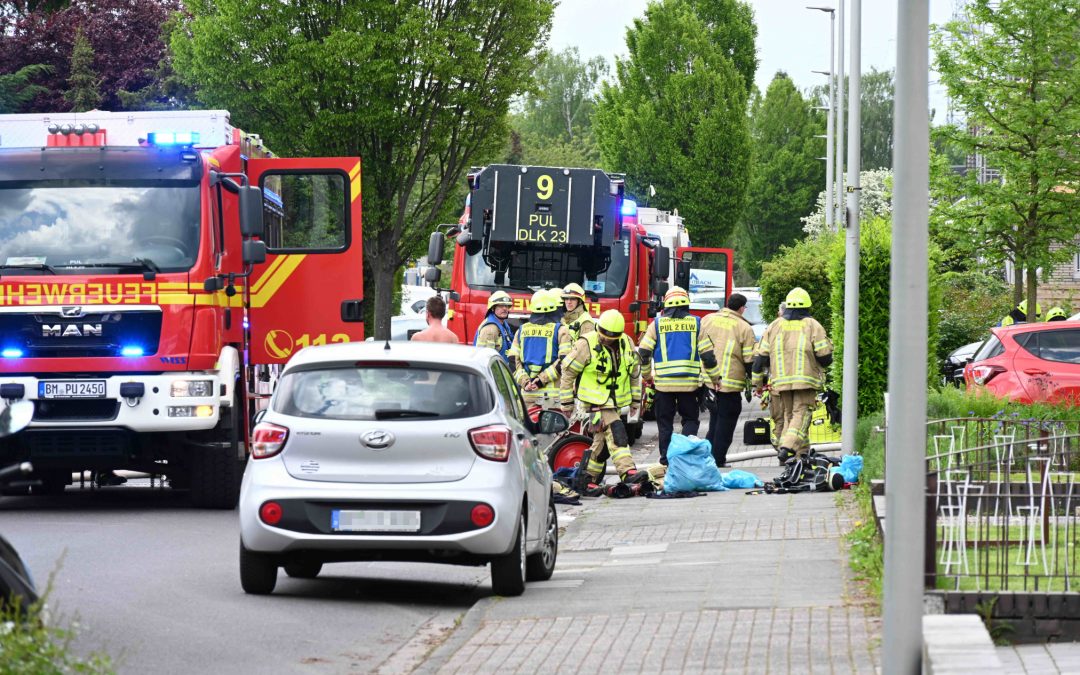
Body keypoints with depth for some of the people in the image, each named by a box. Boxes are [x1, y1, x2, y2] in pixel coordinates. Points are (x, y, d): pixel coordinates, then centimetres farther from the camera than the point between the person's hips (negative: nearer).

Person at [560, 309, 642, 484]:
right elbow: (568, 371, -8)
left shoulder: (627, 343, 2)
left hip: (615, 401, 6)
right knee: (615, 432, -21)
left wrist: (636, 400, 18)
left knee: (602, 439, 12)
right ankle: (627, 471, -29)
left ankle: (590, 476, 25)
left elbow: (635, 373, 16)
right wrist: (567, 402, -5)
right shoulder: (586, 345, -15)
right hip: (595, 401, -6)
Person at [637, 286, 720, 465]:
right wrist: (715, 376, 13)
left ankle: (666, 458, 9)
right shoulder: (695, 323, 3)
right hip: (689, 382, 0)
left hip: (663, 382, 0)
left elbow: (643, 351, 1)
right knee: (690, 419, 11)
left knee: (665, 422, 9)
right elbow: (707, 354, 2)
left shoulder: (657, 324, 3)